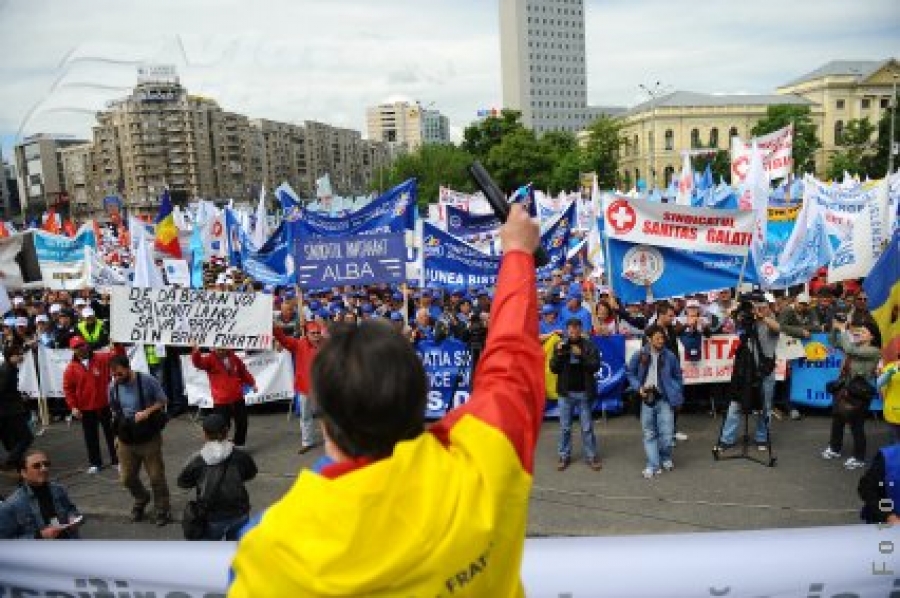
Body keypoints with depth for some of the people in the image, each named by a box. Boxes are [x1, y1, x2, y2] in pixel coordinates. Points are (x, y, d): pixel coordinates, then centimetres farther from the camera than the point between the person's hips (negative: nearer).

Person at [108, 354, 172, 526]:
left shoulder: (148, 381, -15)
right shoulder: (113, 387, -3)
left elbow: (162, 401, -5)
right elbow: (115, 411, 11)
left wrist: (147, 412, -22)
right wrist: (117, 433, 8)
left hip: (149, 438, -4)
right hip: (126, 440, 4)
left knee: (156, 476, 3)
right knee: (127, 477, 12)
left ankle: (163, 509, 21)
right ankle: (141, 499, 42)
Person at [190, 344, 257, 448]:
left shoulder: (234, 358, 6)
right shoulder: (210, 359, -7)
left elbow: (244, 373, 17)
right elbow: (198, 363, -27)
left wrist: (252, 383, 15)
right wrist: (196, 352, -46)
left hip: (238, 399, 5)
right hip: (221, 401, -5)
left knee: (242, 424, 15)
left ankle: (239, 445, 33)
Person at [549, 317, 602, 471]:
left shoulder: (589, 345, -3)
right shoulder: (560, 345, 1)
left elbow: (595, 366, -10)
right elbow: (553, 368, -1)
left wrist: (581, 355, -23)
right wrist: (559, 354, -17)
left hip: (584, 392, -1)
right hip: (566, 392, 1)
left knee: (587, 427, 7)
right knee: (565, 427, 9)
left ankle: (591, 456, 17)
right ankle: (564, 456, 19)